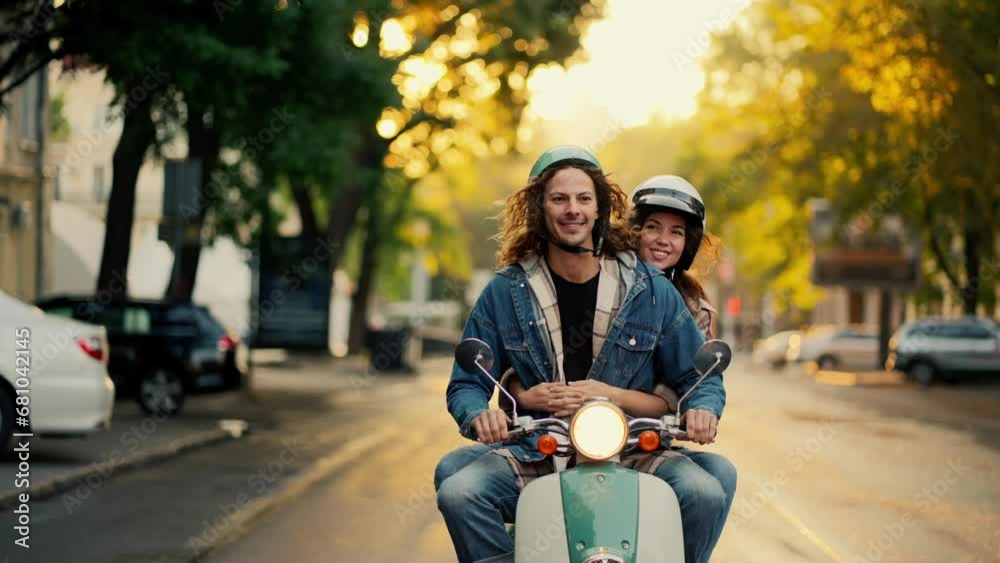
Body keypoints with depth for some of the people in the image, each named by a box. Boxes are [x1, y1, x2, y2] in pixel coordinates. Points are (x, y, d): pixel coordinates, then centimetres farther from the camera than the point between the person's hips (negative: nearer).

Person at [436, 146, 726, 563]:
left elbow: (699, 377, 9)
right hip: (533, 456, 0)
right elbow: (466, 384, 7)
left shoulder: (651, 291, 5)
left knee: (704, 493, -28)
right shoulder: (505, 291, 6)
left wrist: (700, 410, -15)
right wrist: (479, 415, -16)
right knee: (458, 493, -28)